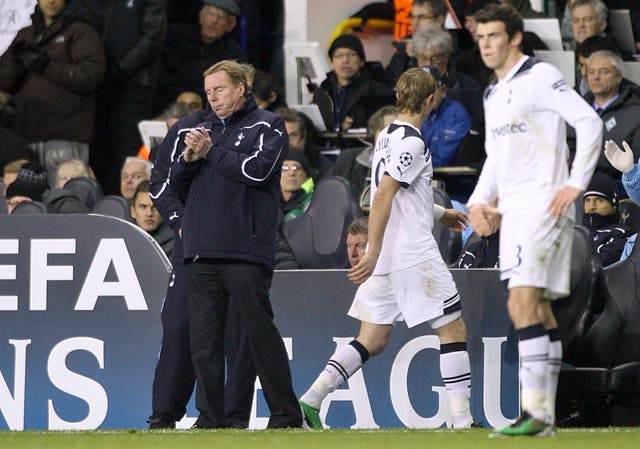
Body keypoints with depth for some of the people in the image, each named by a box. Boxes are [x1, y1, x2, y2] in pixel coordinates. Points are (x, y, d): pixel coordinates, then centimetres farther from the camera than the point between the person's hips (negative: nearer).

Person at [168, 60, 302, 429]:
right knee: (204, 338, 3)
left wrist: (212, 153, -3)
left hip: (245, 251, -6)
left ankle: (286, 414, -3)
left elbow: (257, 169, -13)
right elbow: (177, 184, 21)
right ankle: (211, 417, 7)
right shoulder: (206, 129, 22)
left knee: (260, 332, -7)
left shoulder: (267, 126, 3)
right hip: (202, 252, 6)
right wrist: (189, 158, 0)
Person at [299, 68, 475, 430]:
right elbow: (382, 197, -21)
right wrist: (374, 253, -24)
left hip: (385, 258, 9)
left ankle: (311, 399, 0)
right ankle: (462, 421, -4)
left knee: (373, 340, 10)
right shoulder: (412, 142, -13)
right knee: (453, 329, -1)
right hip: (414, 255, -9)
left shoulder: (388, 136, 16)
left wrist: (440, 214, 43)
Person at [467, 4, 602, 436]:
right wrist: (479, 202, 12)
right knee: (538, 309, 8)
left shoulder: (541, 77, -8)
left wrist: (576, 184, -16)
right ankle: (545, 413, 9)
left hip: (544, 205, -9)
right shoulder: (494, 94, 19)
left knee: (523, 303, -17)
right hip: (513, 209, 9)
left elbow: (590, 123, -14)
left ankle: (536, 411, -20)